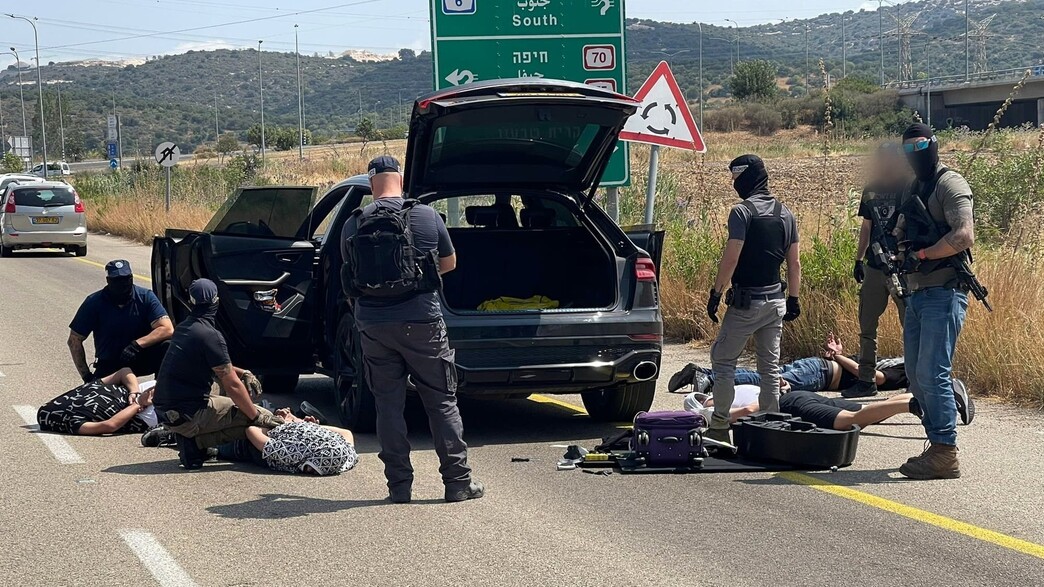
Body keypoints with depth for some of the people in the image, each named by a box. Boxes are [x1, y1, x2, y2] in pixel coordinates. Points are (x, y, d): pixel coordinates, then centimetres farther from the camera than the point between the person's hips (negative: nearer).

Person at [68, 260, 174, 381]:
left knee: (167, 347, -28)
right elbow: (74, 340, -2)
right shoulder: (94, 302, -7)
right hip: (109, 366, 0)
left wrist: (137, 344, -32)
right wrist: (86, 375, -8)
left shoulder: (146, 297, -9)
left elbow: (167, 329, -20)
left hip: (140, 360, 0)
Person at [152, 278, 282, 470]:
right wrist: (257, 417, -7)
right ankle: (195, 442, -11)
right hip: (187, 414, -9)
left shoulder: (183, 328, 10)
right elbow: (232, 385, -14)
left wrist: (242, 373, 18)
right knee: (263, 417, -10)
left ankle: (189, 436, 7)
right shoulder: (210, 335, -16)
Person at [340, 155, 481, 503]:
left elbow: (352, 273, 11)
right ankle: (458, 481, 7)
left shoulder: (353, 225, 0)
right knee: (442, 402, 7)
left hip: (373, 324, 1)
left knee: (388, 404, 9)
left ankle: (399, 484, 9)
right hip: (421, 322, -1)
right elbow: (449, 263, 11)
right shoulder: (427, 217, -3)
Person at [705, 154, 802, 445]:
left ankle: (720, 425, 4)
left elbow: (731, 258, -18)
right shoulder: (785, 214, 9)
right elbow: (795, 263, 11)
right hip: (776, 300, 7)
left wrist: (715, 293, -11)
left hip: (747, 301, -7)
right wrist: (793, 299, 17)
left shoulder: (743, 211, -13)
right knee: (770, 366, 10)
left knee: (722, 358, 5)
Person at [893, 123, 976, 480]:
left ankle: (945, 456, -10)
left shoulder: (950, 185, -9)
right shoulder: (913, 191, 20)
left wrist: (921, 255, -15)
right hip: (917, 294, 10)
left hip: (944, 293, -10)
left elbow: (964, 237, -21)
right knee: (916, 375, 11)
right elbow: (900, 234, 23)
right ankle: (937, 445, 18)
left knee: (932, 374, -13)